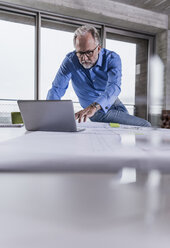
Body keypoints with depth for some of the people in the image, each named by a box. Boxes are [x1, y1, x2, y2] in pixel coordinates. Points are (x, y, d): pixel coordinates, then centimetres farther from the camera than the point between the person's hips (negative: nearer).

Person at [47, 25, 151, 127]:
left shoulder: (112, 58, -19)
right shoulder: (70, 61, -18)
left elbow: (114, 87, -38)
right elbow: (57, 89, -21)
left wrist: (94, 106, -58)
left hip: (114, 104, 3)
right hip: (99, 114, -3)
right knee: (144, 126, -14)